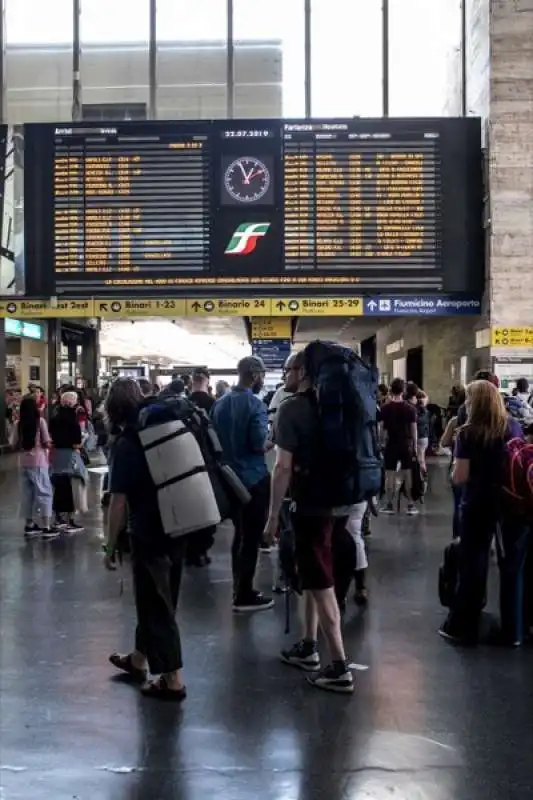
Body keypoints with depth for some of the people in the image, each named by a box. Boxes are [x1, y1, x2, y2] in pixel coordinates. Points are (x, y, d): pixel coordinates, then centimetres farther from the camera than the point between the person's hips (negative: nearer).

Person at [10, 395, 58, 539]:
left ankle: (29, 525, 18)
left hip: (24, 462, 4)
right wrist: (48, 443, 12)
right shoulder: (40, 421, -8)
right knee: (44, 492, 2)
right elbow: (46, 443, -9)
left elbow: (14, 446, 4)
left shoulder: (18, 424, 2)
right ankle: (46, 527, -1)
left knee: (27, 493, 12)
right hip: (38, 462, -4)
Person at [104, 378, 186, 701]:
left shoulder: (126, 444, -14)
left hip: (149, 535, -7)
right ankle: (139, 659, 39)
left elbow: (119, 502, -15)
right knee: (157, 600, 20)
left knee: (157, 605, 5)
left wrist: (111, 547, -5)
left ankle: (173, 680, 11)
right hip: (177, 529, 7)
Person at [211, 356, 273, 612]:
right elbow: (259, 445, -20)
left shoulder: (219, 403, 6)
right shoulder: (255, 404, -15)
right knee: (251, 537, 1)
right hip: (253, 478, -7)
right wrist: (269, 442, 0)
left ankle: (239, 589, 26)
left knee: (240, 534, 18)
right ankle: (244, 596, 6)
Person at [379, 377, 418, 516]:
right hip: (406, 445, 1)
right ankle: (410, 505, 6)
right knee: (407, 474, 6)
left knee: (390, 474, 4)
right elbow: (414, 429, -2)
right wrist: (415, 446, 5)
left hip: (391, 445, -1)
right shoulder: (410, 408, -3)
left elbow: (381, 428, -4)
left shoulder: (385, 408, -4)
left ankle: (389, 505, 5)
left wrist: (384, 440, 6)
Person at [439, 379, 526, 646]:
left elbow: (459, 477, -14)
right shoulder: (514, 427, 0)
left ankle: (463, 628, 17)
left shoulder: (468, 434, -11)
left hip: (479, 506, -3)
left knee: (473, 566, 9)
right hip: (513, 504, 3)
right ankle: (513, 631, 19)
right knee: (513, 566, 12)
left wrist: (456, 466, 6)